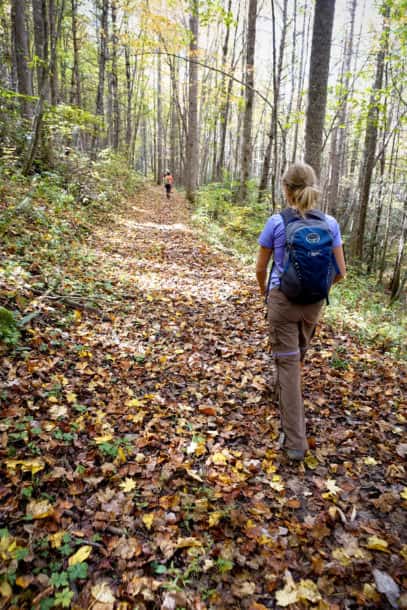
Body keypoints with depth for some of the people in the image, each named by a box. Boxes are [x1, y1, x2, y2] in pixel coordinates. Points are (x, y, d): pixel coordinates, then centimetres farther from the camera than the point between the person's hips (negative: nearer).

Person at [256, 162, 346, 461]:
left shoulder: (276, 222, -11)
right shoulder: (330, 224, -4)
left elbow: (261, 268, -2)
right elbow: (340, 272, -2)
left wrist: (264, 291, 17)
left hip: (282, 300, -3)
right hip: (314, 303, 3)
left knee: (288, 363, 3)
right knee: (298, 354, 27)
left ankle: (295, 442, 5)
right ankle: (282, 388, 56)